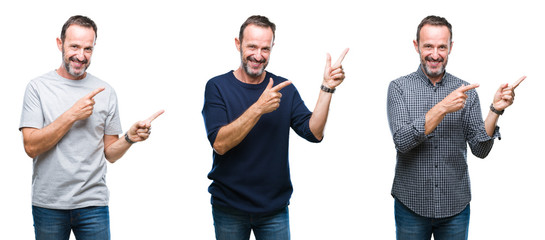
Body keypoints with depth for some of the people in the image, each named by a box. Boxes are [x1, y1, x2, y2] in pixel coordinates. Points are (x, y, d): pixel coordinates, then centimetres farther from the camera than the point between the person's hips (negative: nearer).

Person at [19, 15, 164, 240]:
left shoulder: (105, 92, 6)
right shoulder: (38, 87, -1)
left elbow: (109, 153, 8)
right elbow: (31, 147, -10)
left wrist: (129, 138, -12)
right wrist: (72, 115, -15)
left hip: (93, 204, 1)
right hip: (48, 204, -1)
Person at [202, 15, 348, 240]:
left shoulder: (284, 89, 3)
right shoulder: (217, 86, -5)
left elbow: (314, 133, -7)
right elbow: (220, 143, -18)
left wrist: (327, 88, -16)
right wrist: (259, 108, -26)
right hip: (229, 208, -2)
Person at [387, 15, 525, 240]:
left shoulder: (466, 91, 2)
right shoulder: (399, 87, -3)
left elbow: (480, 149, -1)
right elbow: (402, 141, -16)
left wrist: (495, 110, -15)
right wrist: (442, 108, -23)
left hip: (455, 206, 2)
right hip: (411, 204, -2)